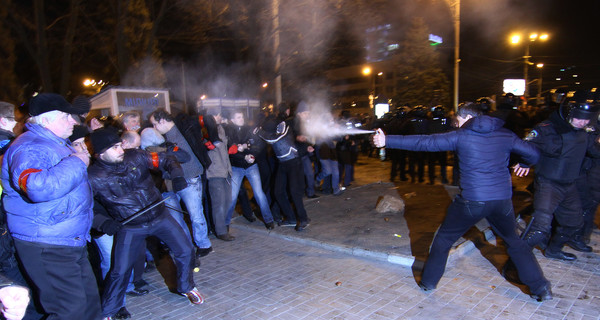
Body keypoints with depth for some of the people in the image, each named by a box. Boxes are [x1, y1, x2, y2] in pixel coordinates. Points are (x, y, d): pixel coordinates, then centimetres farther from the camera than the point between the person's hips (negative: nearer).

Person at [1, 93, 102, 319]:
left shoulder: (58, 143, 15)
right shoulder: (29, 148, -17)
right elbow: (38, 188, -38)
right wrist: (75, 163, -27)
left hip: (72, 241, 10)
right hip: (46, 248, -10)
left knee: (90, 300, 17)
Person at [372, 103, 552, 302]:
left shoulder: (460, 137, -1)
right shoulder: (505, 135, 8)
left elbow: (423, 142, -5)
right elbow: (533, 153, 12)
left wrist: (387, 141, -2)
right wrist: (525, 164, 37)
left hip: (472, 201, -4)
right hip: (502, 199, 4)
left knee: (444, 238, 15)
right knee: (513, 241, 26)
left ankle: (428, 282, 24)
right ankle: (541, 288, 26)